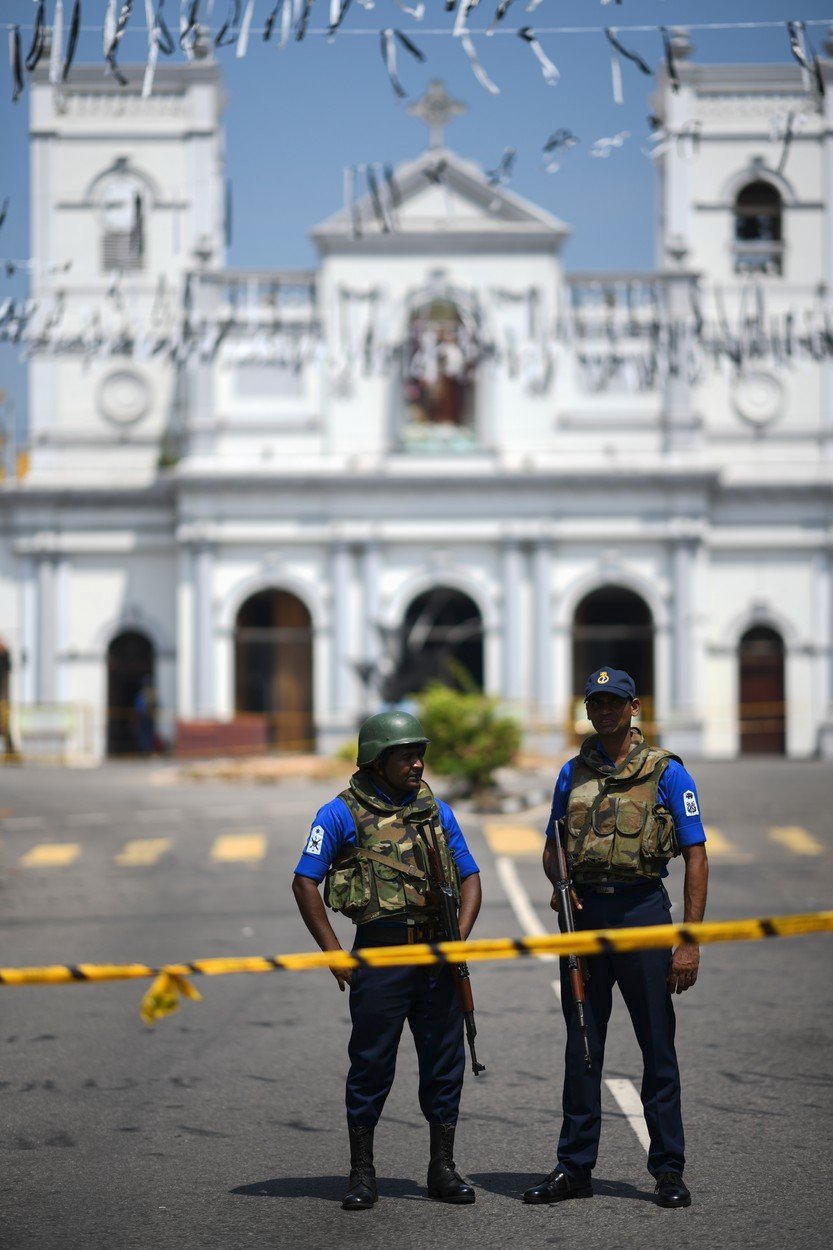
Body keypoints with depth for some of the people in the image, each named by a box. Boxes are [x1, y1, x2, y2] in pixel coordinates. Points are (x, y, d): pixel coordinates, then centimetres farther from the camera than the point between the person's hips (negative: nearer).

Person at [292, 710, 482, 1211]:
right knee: (371, 1064, 1)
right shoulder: (342, 814, -2)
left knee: (445, 1062, 7)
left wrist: (460, 936, 0)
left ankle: (443, 1169, 17)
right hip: (380, 953, -4)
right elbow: (305, 883, -3)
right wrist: (334, 953, -7)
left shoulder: (436, 811, 12)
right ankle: (362, 1174, 10)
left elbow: (470, 878, 16)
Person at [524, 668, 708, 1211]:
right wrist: (559, 884, -5)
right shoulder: (573, 774, 11)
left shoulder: (667, 773, -2)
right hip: (584, 915, 4)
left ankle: (669, 1171, 7)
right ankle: (575, 1167, 14)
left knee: (658, 1044, 1)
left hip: (641, 911, -4)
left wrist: (690, 942, -11)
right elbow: (553, 848, 19)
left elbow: (696, 858, -4)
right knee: (582, 1045, 7)